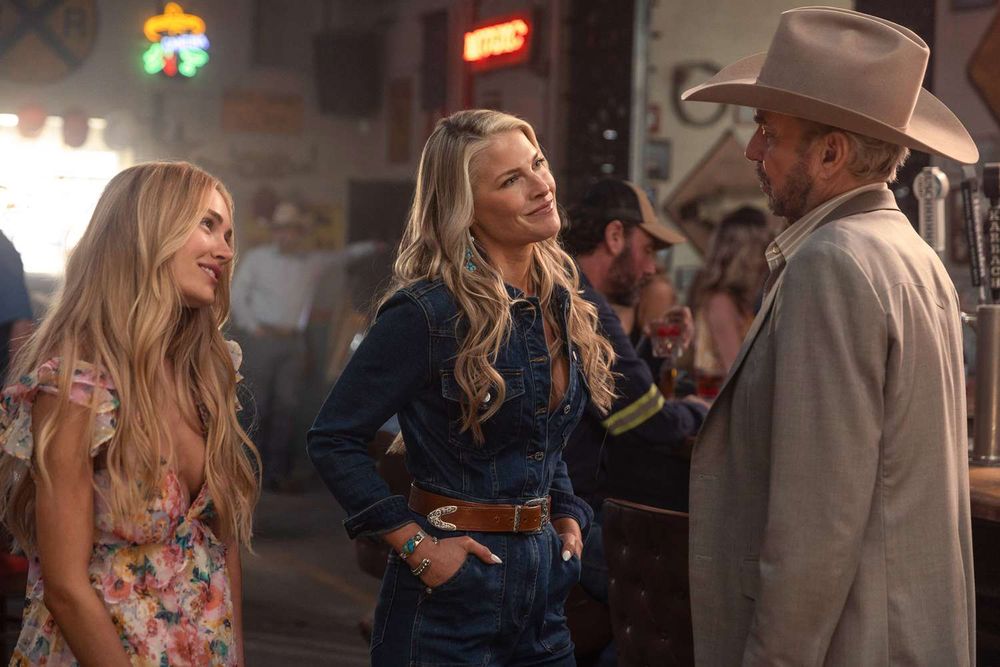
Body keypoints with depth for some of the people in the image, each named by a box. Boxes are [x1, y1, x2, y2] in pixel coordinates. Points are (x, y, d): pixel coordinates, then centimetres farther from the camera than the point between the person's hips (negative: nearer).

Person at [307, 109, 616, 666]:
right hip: (455, 590, -6)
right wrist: (416, 545, -17)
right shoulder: (429, 311, -17)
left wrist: (568, 516, 5)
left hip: (543, 591, 7)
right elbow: (334, 440, -14)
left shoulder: (561, 301, 5)